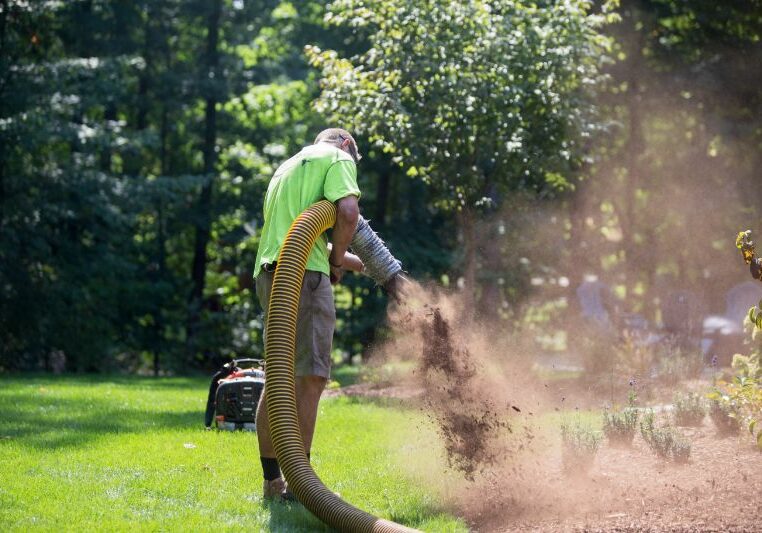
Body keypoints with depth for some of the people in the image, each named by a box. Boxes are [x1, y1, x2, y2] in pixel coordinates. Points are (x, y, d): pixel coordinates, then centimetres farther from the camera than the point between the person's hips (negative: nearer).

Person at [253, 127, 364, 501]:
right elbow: (348, 212, -13)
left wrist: (348, 260, 37)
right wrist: (336, 259, 1)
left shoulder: (287, 167, 30)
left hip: (269, 274, 9)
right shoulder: (338, 158, 4)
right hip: (304, 274, -9)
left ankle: (272, 481, 16)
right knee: (310, 378, -10)